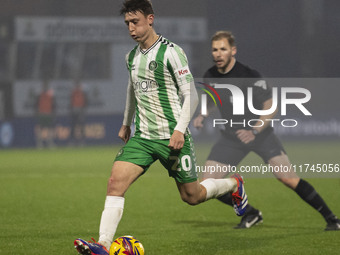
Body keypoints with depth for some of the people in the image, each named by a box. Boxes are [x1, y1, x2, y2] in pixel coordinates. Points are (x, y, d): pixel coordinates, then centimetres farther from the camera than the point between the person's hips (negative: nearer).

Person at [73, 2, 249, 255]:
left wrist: (180, 130, -22)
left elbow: (191, 95, -12)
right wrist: (126, 123, 36)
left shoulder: (171, 52, -11)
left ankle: (234, 184, 38)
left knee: (192, 196, 8)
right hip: (141, 137, 5)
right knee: (115, 182, -17)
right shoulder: (132, 56, 10)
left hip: (172, 137, -5)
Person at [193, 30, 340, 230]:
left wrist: (254, 131, -28)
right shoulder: (210, 77, -3)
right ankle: (251, 214, 14)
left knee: (287, 178, -18)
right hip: (231, 136, 5)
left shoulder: (249, 76, -21)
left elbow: (270, 108, -16)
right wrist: (203, 115, -1)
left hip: (260, 133, -5)